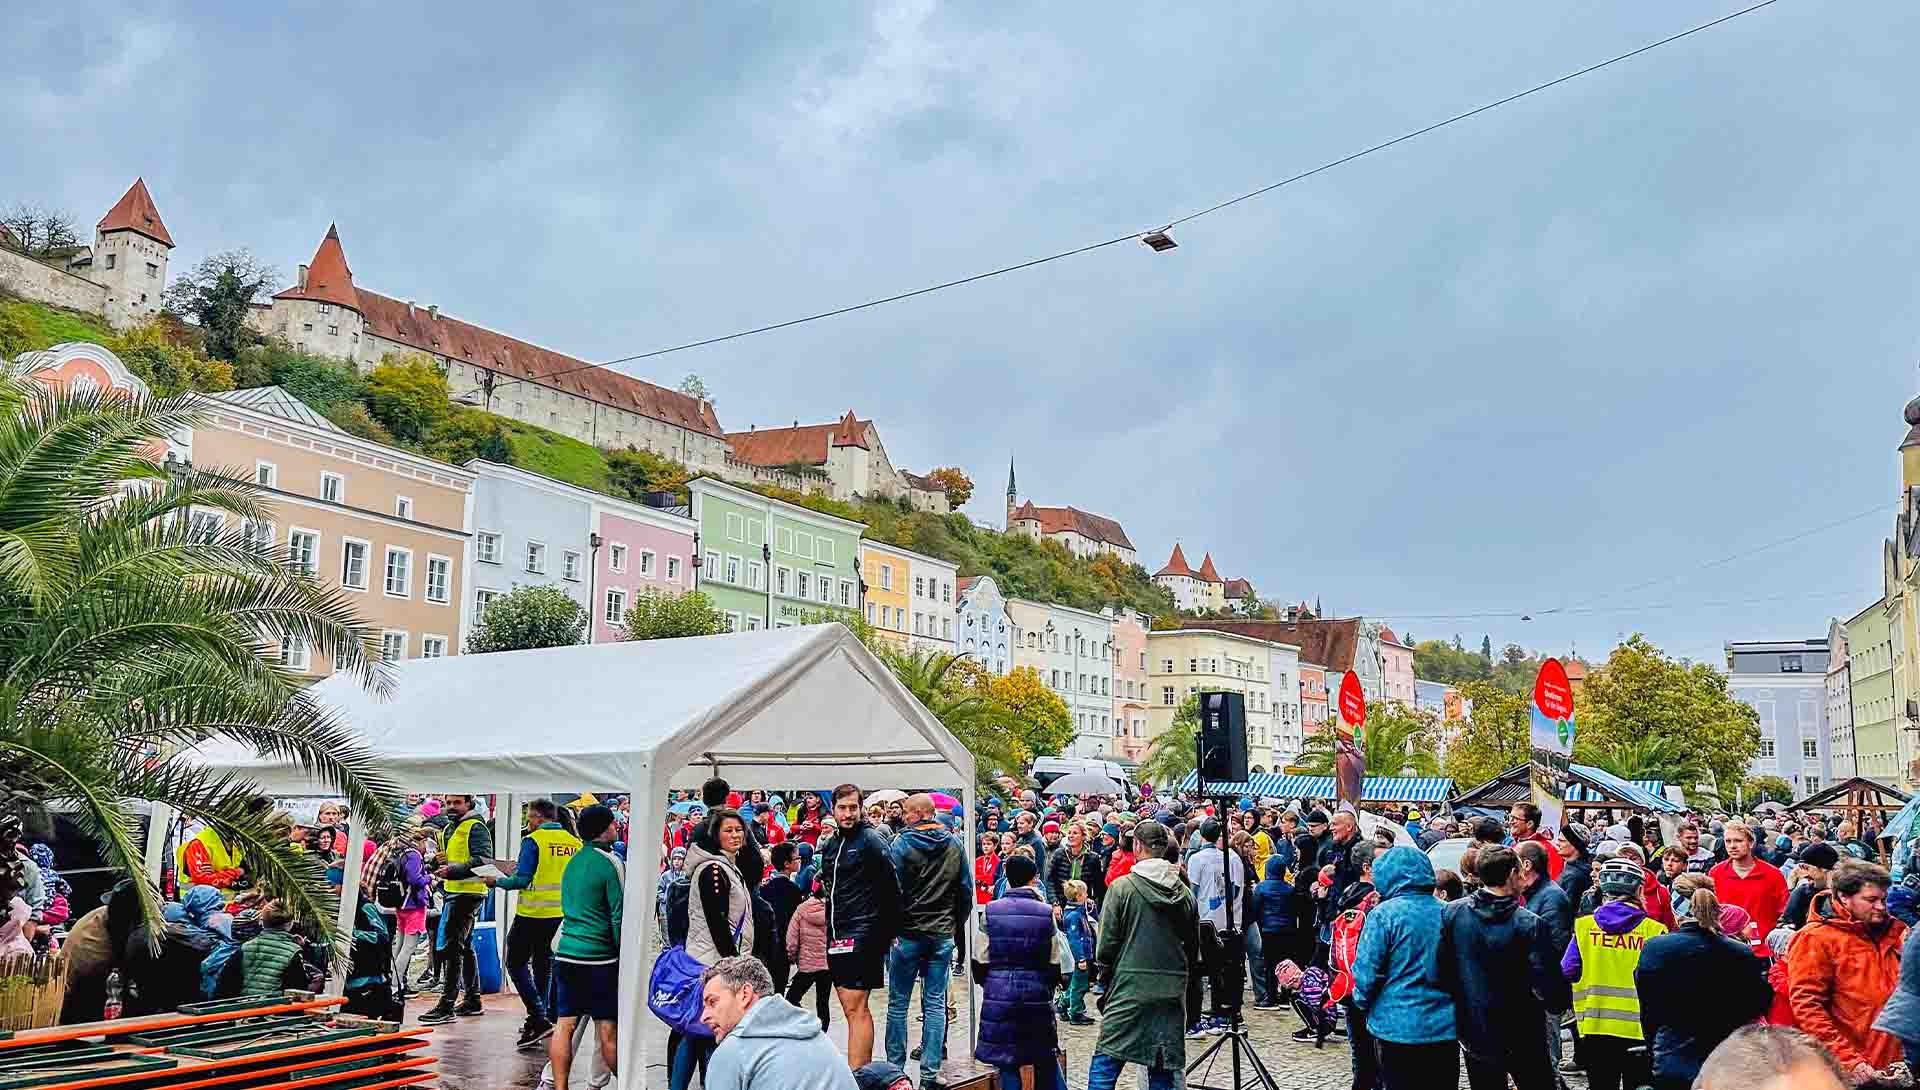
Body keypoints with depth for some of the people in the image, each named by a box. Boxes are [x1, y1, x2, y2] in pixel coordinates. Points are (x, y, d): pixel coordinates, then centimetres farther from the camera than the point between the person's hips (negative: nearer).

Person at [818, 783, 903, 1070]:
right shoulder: (831, 844, 14)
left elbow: (892, 887, -10)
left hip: (861, 934, -8)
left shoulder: (870, 840, -9)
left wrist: (888, 930, -7)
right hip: (837, 933, 8)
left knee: (855, 1008, -11)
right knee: (854, 1009, 12)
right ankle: (864, 1069, 19)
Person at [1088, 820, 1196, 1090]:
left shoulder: (1122, 887, -7)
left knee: (1105, 1061, 1)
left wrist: (1103, 971, 10)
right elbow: (1194, 945, 13)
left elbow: (1107, 941, -5)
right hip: (1173, 991, 4)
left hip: (1129, 986, -4)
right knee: (1164, 1067, 10)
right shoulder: (1184, 892, 5)